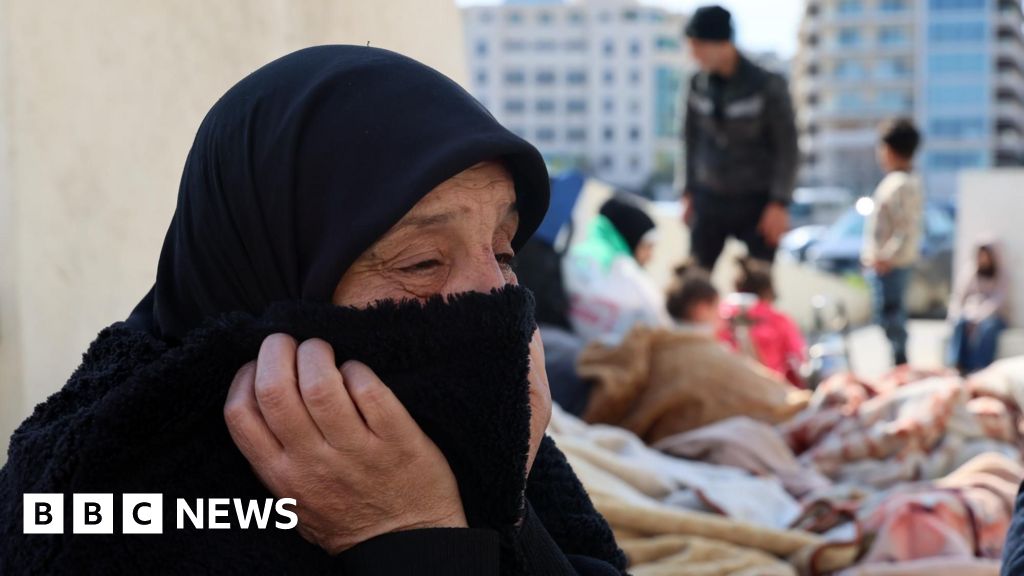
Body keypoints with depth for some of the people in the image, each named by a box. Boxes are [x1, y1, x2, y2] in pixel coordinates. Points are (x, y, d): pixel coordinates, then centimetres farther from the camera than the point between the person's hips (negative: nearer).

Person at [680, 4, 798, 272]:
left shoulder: (767, 86, -12)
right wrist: (689, 192, 10)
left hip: (755, 202, -4)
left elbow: (787, 146, -10)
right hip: (710, 199, 4)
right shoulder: (699, 84, 0)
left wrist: (780, 204, -14)